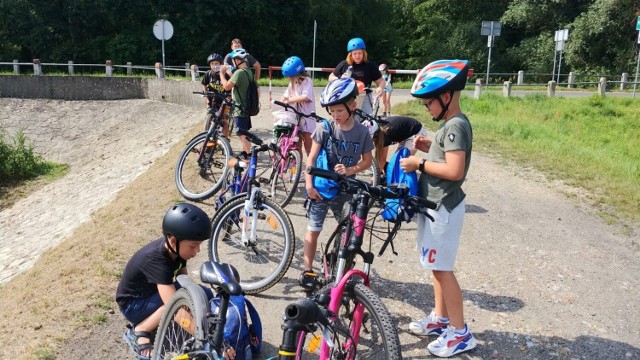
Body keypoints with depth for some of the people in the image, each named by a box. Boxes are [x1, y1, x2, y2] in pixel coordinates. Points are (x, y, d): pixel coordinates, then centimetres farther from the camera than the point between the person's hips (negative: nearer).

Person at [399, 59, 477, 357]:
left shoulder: (455, 126, -20)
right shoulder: (451, 124, 11)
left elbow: (454, 170, -29)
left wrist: (419, 164, -20)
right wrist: (429, 148, 5)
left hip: (443, 208, -10)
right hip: (437, 205, 10)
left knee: (442, 268, -2)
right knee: (436, 266, 18)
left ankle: (461, 333, 10)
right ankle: (440, 318, 31)